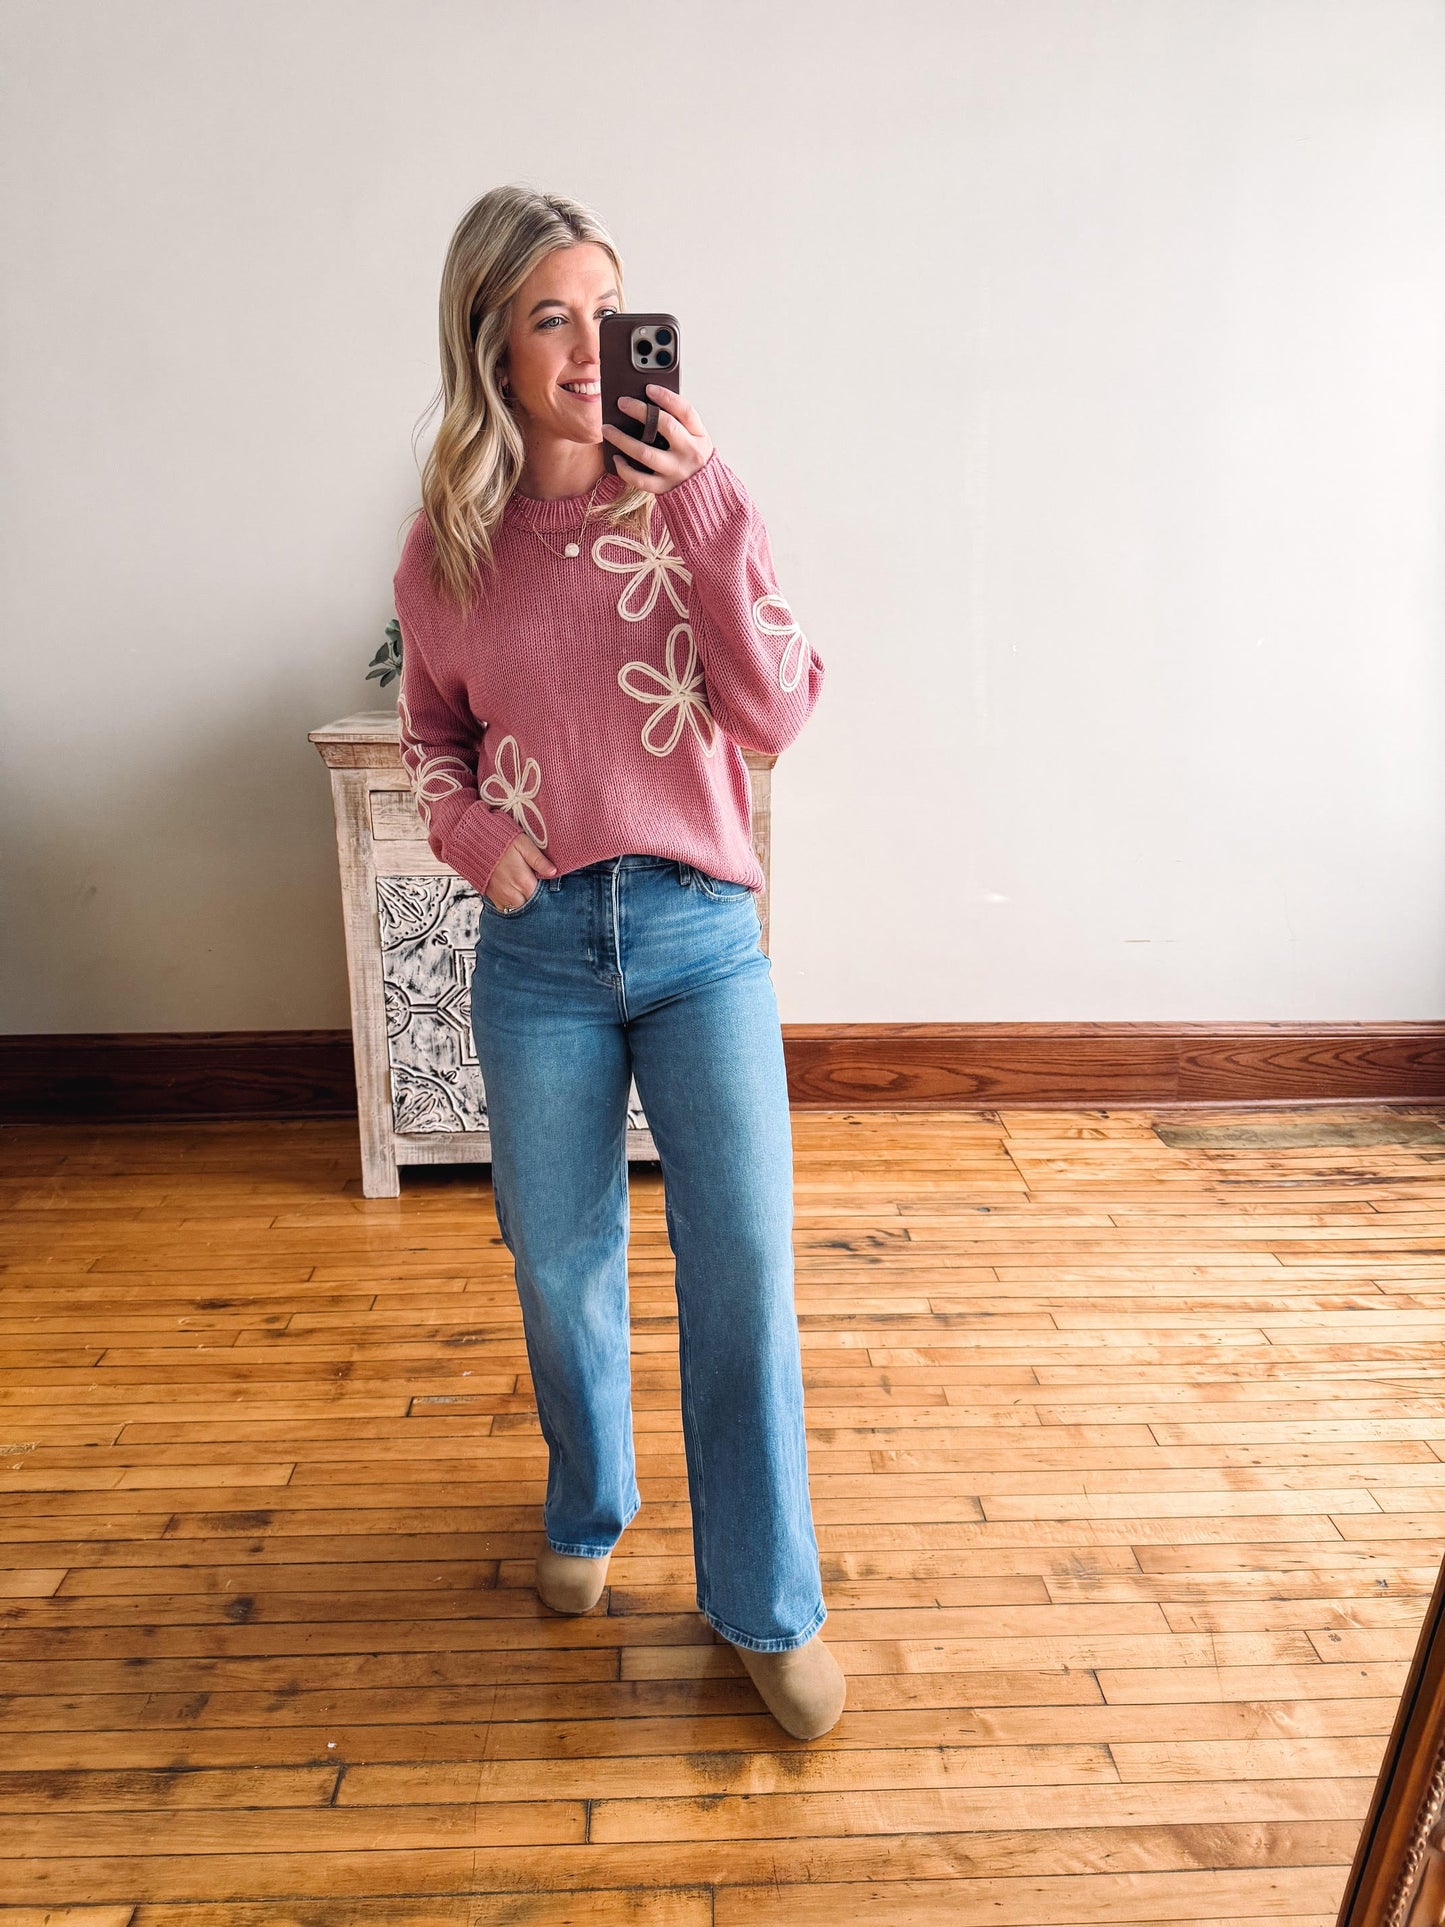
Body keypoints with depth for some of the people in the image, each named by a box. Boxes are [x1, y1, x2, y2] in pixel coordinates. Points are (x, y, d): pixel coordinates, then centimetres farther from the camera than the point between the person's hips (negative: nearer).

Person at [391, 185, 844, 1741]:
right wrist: (468, 828, -5)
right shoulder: (447, 545, 3)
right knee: (561, 1263, 14)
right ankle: (589, 1510, 43)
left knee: (744, 1272, 1)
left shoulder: (692, 501, -1)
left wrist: (703, 509, -18)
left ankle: (768, 1606, 22)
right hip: (540, 947, 2)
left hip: (700, 930, -1)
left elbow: (774, 714, -10)